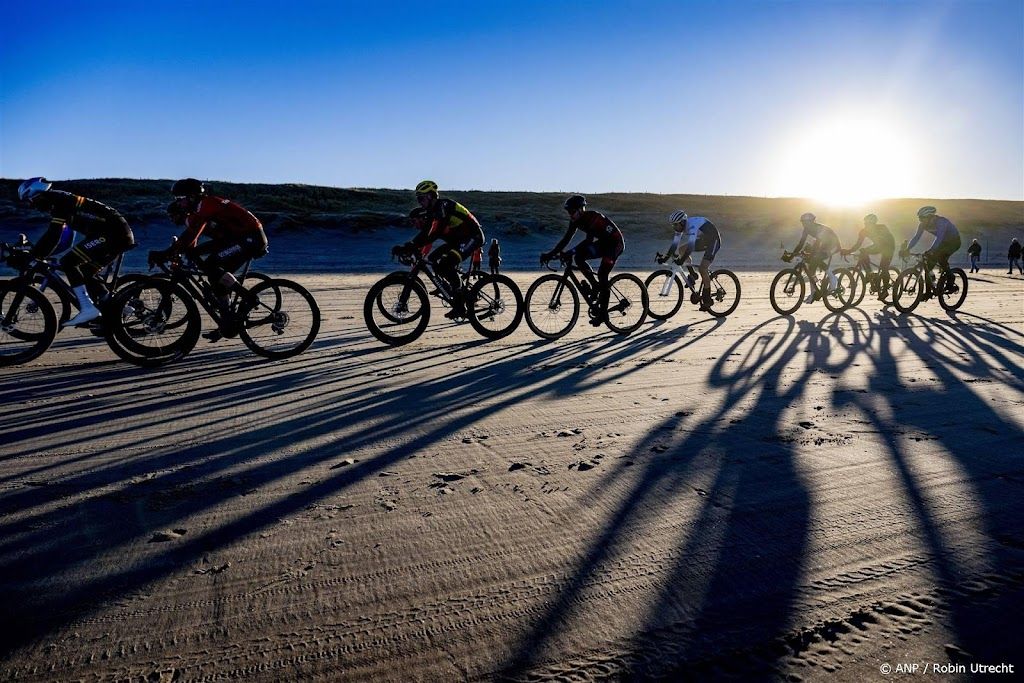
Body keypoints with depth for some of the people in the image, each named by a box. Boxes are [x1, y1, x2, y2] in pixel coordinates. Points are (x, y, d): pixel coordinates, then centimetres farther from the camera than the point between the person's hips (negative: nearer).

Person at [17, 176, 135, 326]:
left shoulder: (59, 201, -6)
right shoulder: (62, 203, 23)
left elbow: (53, 235, -16)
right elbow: (64, 240, 29)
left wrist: (32, 256, -10)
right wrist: (37, 253, 27)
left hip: (112, 233, -10)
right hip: (120, 235, 10)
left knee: (68, 262, -12)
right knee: (85, 274, 14)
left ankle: (88, 309, -16)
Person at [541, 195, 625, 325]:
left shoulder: (593, 217, -28)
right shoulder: (576, 220, -6)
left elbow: (589, 240, -38)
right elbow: (566, 238, -8)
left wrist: (571, 251, -46)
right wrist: (551, 254, -17)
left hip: (615, 243, -8)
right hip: (603, 242, 8)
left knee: (602, 275, -17)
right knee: (578, 257, -11)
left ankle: (603, 313, -9)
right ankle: (596, 286, 3)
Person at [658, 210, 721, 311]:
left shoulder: (692, 224, -31)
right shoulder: (681, 226, -6)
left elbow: (691, 245, -41)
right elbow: (675, 244, -7)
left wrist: (682, 260, -49)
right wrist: (665, 258, -18)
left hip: (714, 241, -9)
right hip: (703, 241, 9)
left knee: (702, 269, -18)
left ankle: (707, 301, -11)